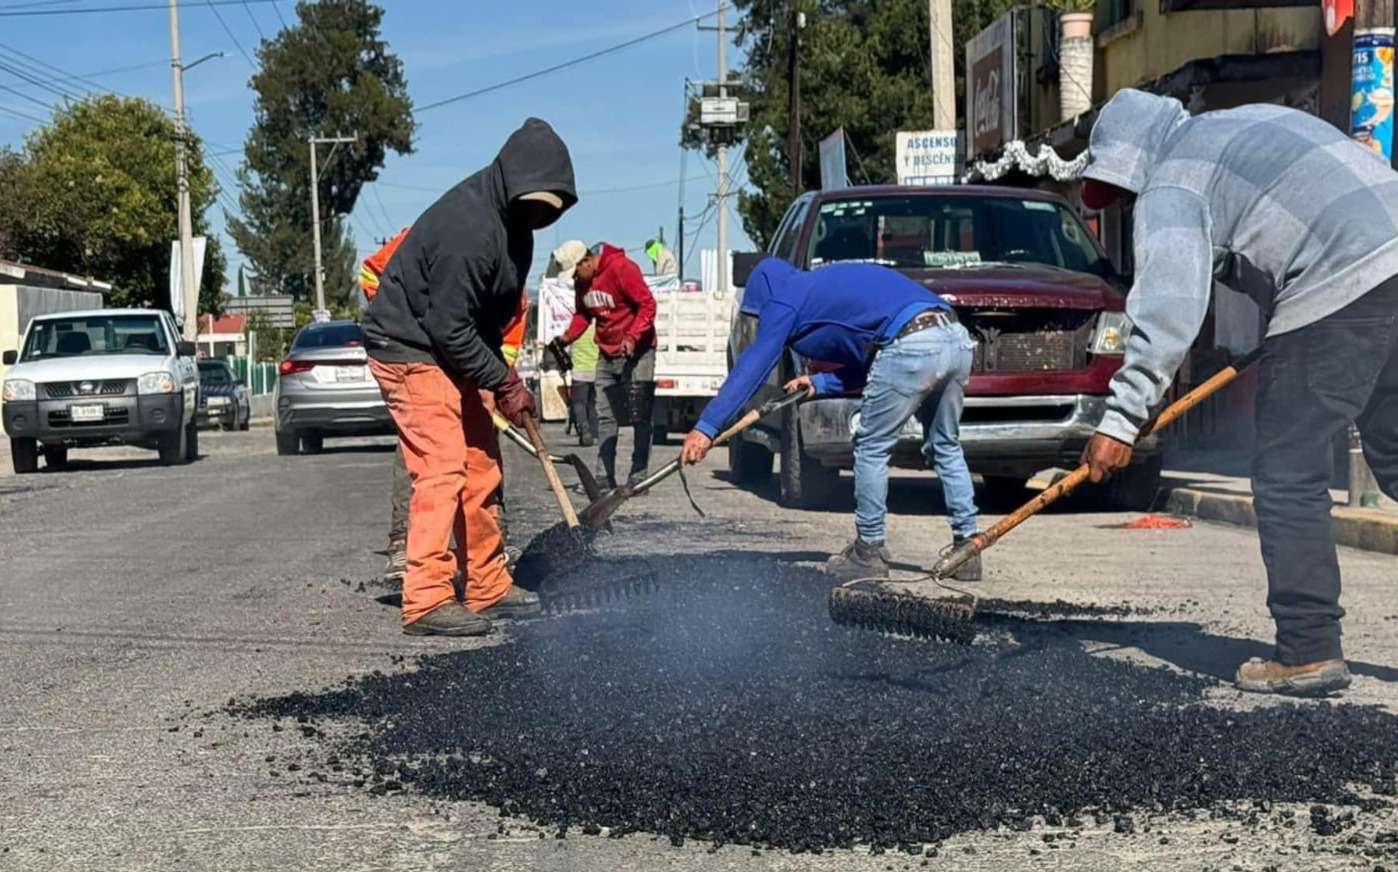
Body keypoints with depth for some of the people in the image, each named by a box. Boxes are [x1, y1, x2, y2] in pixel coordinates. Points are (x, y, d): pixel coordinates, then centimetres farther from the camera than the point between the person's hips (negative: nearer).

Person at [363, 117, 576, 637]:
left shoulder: (511, 219, 3)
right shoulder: (468, 229, -28)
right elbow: (449, 327, -26)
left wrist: (502, 370, 6)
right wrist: (505, 384, -19)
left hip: (450, 351, 10)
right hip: (409, 350, -10)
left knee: (481, 467, 10)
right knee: (442, 469, -17)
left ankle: (489, 588, 18)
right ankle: (427, 602, -16)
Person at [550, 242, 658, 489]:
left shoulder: (622, 268, -19)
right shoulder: (582, 282, 4)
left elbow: (647, 304, -20)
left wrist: (632, 337, -29)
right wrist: (568, 336, -3)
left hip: (636, 352, -8)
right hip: (607, 355, 8)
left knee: (639, 417, -2)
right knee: (605, 417, 6)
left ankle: (638, 477, 0)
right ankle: (604, 477, 10)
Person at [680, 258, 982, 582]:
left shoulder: (785, 301, 11)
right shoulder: (826, 285, 35)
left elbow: (753, 366, 3)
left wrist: (707, 427, 0)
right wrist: (820, 383, 32)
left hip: (912, 346, -8)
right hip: (956, 337, 8)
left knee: (872, 449, 6)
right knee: (945, 447, 20)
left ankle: (868, 552, 13)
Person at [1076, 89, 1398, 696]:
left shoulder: (1170, 185, -3)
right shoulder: (1242, 123, 25)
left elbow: (1167, 314, -15)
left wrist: (1120, 421, -15)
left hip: (1337, 286, -9)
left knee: (1287, 476, 0)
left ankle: (1308, 651, 3)